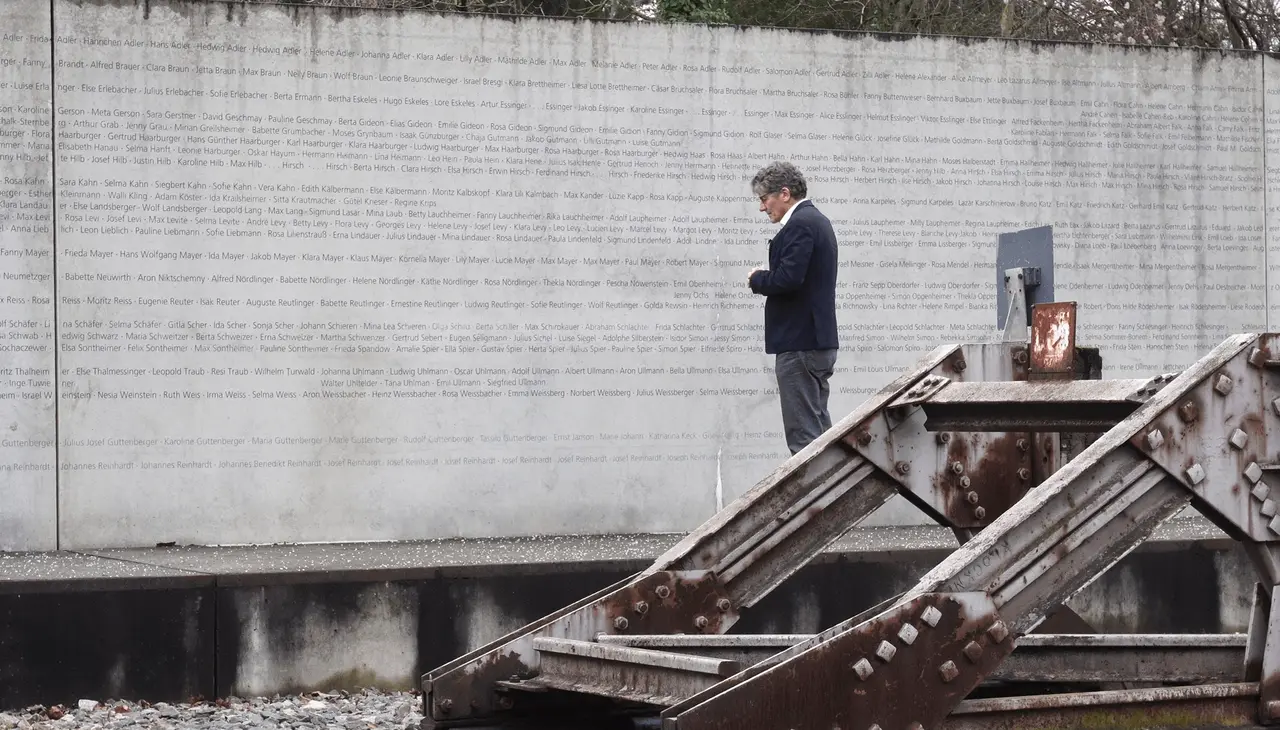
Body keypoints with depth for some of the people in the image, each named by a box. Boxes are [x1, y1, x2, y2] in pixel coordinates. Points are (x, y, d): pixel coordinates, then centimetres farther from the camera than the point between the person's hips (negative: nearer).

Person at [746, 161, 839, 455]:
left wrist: (757, 279, -7)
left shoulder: (800, 224, -15)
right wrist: (764, 279, 8)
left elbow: (788, 279, -25)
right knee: (818, 429, 13)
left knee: (803, 435, -8)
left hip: (799, 343, -10)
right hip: (819, 342, 10)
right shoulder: (816, 220, 17)